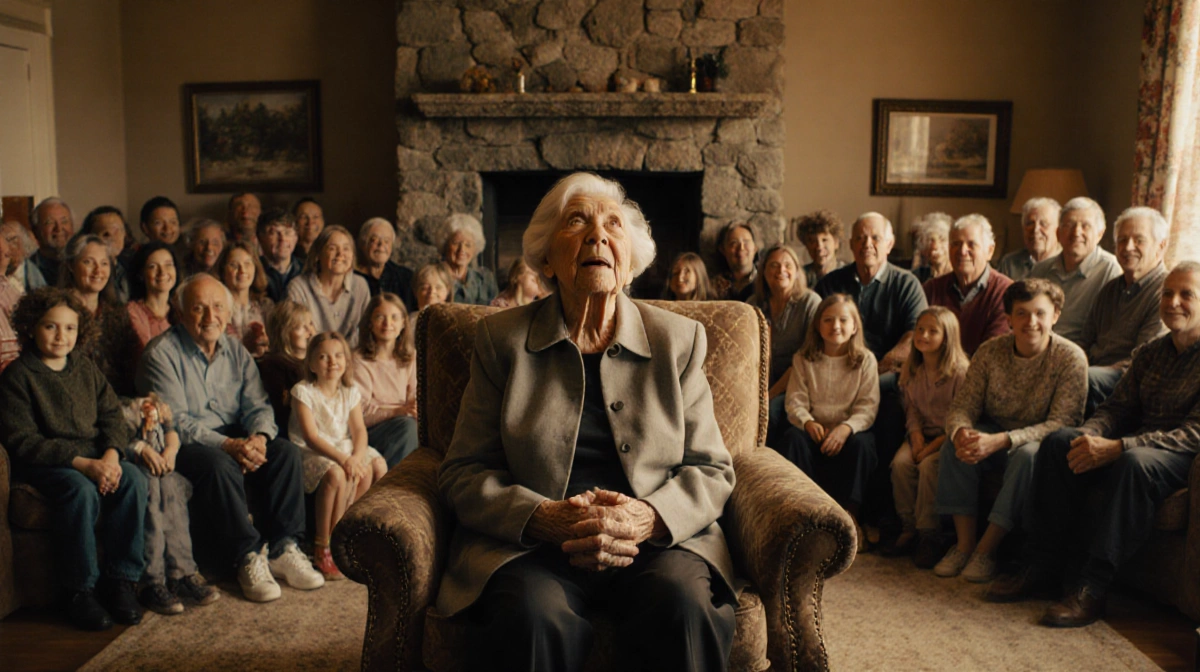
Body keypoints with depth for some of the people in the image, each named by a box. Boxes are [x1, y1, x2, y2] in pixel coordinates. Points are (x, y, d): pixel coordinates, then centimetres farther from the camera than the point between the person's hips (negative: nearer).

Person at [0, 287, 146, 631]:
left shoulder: (86, 369, 14)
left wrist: (111, 455, -14)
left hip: (95, 455, 5)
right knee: (81, 491, -35)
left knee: (133, 479, -25)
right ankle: (79, 590, -19)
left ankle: (121, 580, -17)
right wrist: (82, 463, -23)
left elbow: (112, 416, 9)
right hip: (42, 462, -5)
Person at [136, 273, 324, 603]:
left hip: (235, 440, 6)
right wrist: (228, 445, -29)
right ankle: (249, 558, -25)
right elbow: (176, 422, -17)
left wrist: (259, 436, -20)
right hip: (182, 447, -5)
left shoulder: (235, 350, 10)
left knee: (287, 451, -19)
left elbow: (257, 405, 5)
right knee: (220, 465, -36)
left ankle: (283, 549, -17)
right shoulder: (162, 353, -9)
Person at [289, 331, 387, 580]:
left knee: (378, 466, -19)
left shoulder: (350, 391, 4)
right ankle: (323, 546, -20)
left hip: (343, 446, 6)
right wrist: (343, 459, -32)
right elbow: (311, 437, -20)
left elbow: (359, 429, -4)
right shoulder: (303, 391, -12)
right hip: (311, 452, -6)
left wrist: (356, 457, -26)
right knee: (335, 475, -35)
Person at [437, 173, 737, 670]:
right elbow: (462, 472, 5)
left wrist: (648, 517, -13)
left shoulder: (679, 339, 11)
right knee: (531, 618, -33)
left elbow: (712, 470, 9)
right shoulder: (501, 339, 9)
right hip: (530, 547, 0)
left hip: (655, 543, 1)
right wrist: (544, 518, -15)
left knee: (683, 609, -31)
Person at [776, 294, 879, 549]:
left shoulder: (865, 360, 4)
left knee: (861, 443, -34)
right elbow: (796, 401, -1)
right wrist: (807, 422, -25)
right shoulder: (803, 359, 8)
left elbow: (868, 406, -6)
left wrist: (847, 428, -26)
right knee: (792, 437, -31)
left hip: (848, 430, -1)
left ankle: (849, 515, -28)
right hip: (813, 429, 1)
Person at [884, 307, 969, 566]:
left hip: (948, 438, -5)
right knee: (900, 463, -22)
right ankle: (909, 528, -11)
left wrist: (933, 446, -21)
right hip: (924, 432, 5)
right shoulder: (912, 370, 6)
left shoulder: (960, 371, -13)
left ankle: (929, 535, -19)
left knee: (929, 466, -31)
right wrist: (916, 435, -8)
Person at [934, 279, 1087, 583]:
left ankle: (986, 548, -24)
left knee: (1028, 455, -36)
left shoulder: (1071, 358, -17)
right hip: (994, 433, 3)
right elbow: (962, 406, -7)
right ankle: (964, 543, -17)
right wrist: (961, 432, -33)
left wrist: (1000, 441, -35)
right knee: (954, 446, -25)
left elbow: (1062, 423, -24)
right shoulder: (989, 352, -8)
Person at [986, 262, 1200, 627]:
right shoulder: (1149, 353, 15)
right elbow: (1116, 408, 10)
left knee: (1136, 461, -38)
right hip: (1135, 444, 7)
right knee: (1060, 442, -15)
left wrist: (1116, 448, -29)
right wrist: (1090, 436, -15)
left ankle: (1091, 587, -35)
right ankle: (1042, 565, -17)